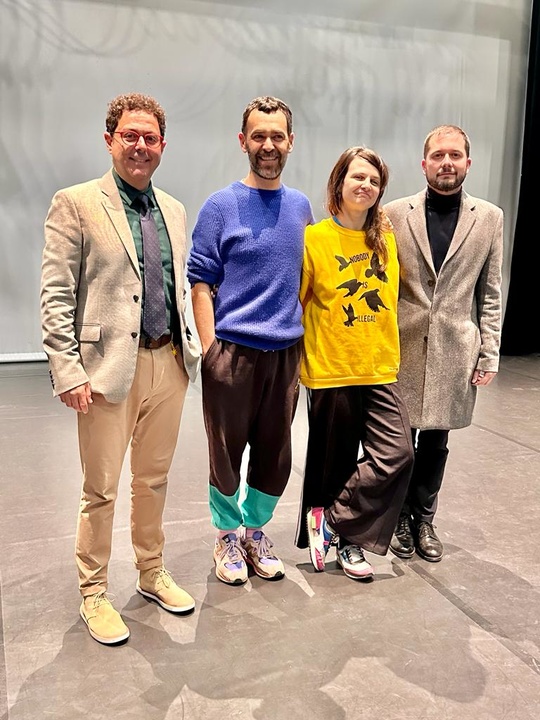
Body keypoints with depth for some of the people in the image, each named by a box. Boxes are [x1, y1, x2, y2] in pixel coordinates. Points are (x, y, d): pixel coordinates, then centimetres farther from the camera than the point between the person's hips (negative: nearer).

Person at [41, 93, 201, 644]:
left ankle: (152, 574, 35)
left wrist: (187, 348, 13)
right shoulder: (76, 204, -4)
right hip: (109, 369, -5)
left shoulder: (173, 210, 14)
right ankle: (93, 594, 25)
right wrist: (68, 370, -15)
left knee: (154, 481, 17)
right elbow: (55, 296, -9)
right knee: (101, 490, 6)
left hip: (168, 365, 5)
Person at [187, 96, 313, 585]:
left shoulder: (300, 207, 9)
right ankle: (228, 536, 29)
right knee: (227, 452, 8)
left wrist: (305, 345, 11)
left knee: (275, 454, 12)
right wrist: (211, 351, -13)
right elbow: (202, 286, -5)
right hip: (233, 352, -4)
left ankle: (256, 531, 33)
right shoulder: (221, 206, -4)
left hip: (286, 353, 4)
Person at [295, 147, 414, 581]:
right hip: (331, 371, -4)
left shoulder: (385, 238, 7)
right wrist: (299, 363, -2)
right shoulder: (314, 238, -6)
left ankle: (333, 521, 11)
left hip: (380, 370, 4)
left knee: (396, 455, -6)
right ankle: (347, 540, 29)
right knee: (336, 462, 8)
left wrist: (390, 352, 15)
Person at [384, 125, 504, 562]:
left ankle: (424, 520, 30)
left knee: (436, 442, 10)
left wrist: (489, 354, 2)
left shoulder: (489, 218, 5)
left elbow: (490, 294, 6)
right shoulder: (395, 214, 2)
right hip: (402, 348, -1)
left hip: (454, 352, 1)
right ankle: (401, 519, 27)